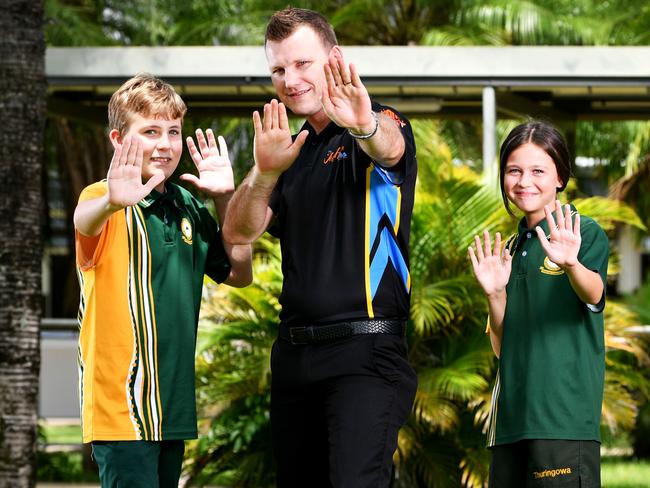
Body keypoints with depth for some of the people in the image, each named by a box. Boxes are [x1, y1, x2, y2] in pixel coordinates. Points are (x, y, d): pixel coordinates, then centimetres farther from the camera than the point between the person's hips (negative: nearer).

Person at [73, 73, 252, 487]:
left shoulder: (189, 208, 12)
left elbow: (239, 274, 18)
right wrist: (111, 202, -58)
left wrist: (226, 200, 6)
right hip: (122, 403, -7)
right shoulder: (105, 201, -9)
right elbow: (84, 220, -34)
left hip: (173, 402, 7)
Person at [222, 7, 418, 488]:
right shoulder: (294, 150, 17)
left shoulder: (379, 126, -1)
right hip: (295, 352, 7)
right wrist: (265, 171, -16)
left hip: (366, 347, -7)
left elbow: (390, 147, -28)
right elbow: (239, 232, 5)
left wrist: (365, 127, -53)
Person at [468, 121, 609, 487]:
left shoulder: (585, 232, -1)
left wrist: (571, 264, -44)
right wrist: (495, 293, -2)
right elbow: (503, 348, 16)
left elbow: (593, 293, -22)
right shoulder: (513, 248, 18)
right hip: (512, 417, 7)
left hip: (564, 412, -7)